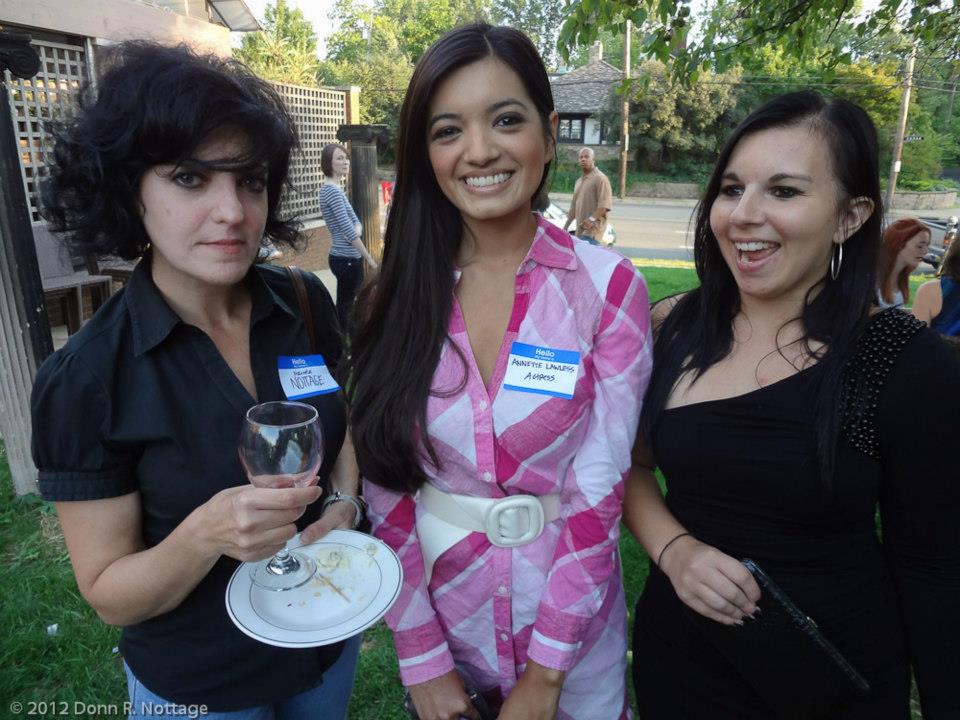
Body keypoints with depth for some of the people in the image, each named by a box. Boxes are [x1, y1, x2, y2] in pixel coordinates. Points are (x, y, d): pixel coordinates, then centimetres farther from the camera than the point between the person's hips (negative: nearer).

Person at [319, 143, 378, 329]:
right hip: (346, 259, -9)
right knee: (345, 307, -2)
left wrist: (357, 230, -14)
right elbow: (348, 229, -20)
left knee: (349, 306, 15)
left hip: (349, 258, 9)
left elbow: (354, 221, 11)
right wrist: (370, 259, -17)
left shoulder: (335, 189, 15)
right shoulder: (332, 190, -15)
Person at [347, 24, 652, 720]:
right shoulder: (393, 298, -9)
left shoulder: (607, 286, -14)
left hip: (570, 616, -1)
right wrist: (421, 658, -7)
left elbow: (598, 491, -16)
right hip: (438, 606, 2)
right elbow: (388, 491, -7)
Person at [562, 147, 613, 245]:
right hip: (580, 231, 8)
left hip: (592, 230, -8)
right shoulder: (579, 181, 22)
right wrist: (565, 226, 23)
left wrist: (592, 219, -30)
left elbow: (605, 204, -16)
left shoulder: (600, 178, -6)